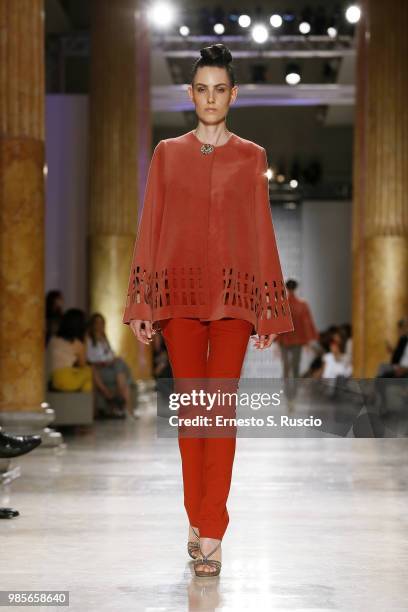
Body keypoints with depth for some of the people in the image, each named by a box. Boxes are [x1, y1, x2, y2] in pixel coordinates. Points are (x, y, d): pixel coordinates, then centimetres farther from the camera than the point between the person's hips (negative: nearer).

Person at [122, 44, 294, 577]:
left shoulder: (252, 157, 7)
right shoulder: (167, 153, 9)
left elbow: (262, 232, 6)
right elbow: (150, 228, 6)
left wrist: (268, 311, 2)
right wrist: (141, 305, 0)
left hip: (234, 293, -1)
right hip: (180, 291, 1)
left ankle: (211, 535, -6)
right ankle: (199, 523, 15)